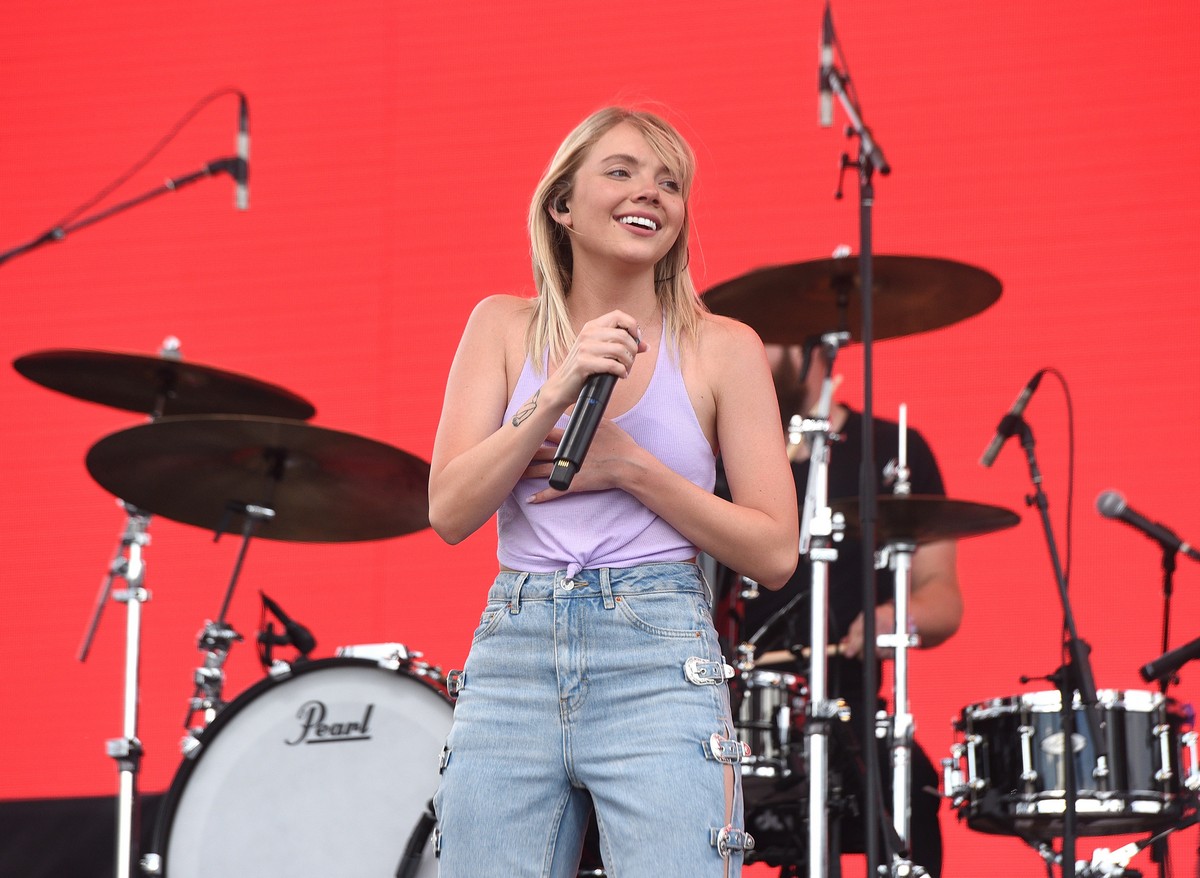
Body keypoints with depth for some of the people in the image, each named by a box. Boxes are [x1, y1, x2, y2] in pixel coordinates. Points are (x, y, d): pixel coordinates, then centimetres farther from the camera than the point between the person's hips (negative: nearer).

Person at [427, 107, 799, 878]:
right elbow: (450, 513, -1)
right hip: (511, 663, 2)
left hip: (660, 669, -2)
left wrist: (630, 469, -8)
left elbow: (775, 554, 1)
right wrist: (556, 396, -12)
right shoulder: (504, 327, 9)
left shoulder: (722, 349, 4)